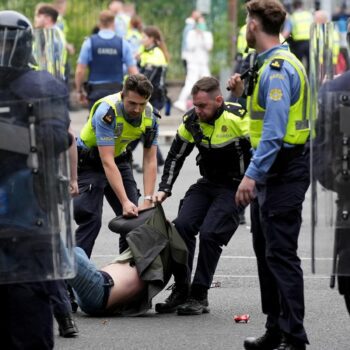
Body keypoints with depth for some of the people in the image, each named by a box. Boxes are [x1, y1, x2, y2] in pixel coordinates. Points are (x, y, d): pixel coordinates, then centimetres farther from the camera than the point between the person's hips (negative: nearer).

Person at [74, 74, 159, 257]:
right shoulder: (107, 112, -33)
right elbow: (107, 162, -35)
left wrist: (147, 200, -22)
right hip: (90, 162, -6)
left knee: (134, 215, -2)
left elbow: (150, 161, -11)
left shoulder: (150, 117, -15)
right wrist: (125, 201, -39)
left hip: (119, 159, 6)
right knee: (90, 218, -19)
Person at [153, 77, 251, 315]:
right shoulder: (192, 121, -2)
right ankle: (181, 291, -1)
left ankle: (199, 296, -9)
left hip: (235, 187, -6)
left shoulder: (238, 118, -20)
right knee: (182, 225, -12)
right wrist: (164, 189, 2)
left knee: (210, 234, -20)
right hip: (207, 184, 6)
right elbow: (175, 156, 11)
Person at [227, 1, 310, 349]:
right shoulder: (272, 64, 14)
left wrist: (252, 175, -28)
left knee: (281, 255, -10)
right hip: (271, 173, 11)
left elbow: (274, 130, -25)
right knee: (266, 251, 16)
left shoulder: (278, 68, -18)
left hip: (282, 172, -11)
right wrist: (242, 94, 14)